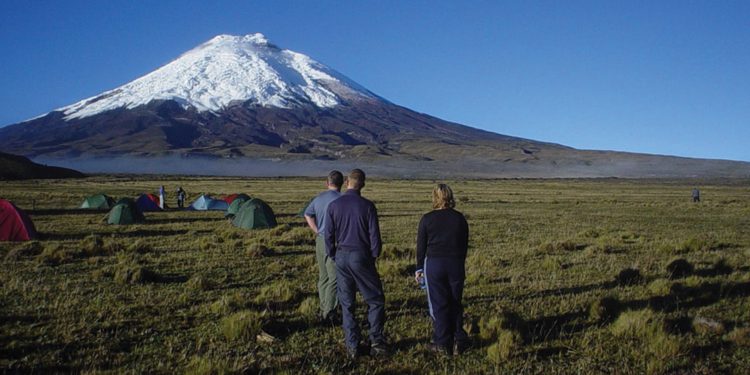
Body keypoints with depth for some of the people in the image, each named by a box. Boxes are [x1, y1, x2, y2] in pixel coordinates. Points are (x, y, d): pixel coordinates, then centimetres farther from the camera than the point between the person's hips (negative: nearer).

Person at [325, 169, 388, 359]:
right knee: (376, 300, 11)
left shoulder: (333, 205, -2)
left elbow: (329, 236, 1)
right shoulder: (367, 206, -9)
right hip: (361, 257, -3)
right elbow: (375, 236, -7)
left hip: (342, 257, 3)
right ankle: (376, 341, 7)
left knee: (347, 304, 10)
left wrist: (334, 257, 14)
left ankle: (352, 346, 13)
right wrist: (373, 257, 9)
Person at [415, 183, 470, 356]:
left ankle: (442, 344, 11)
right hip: (456, 264, 3)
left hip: (434, 265, -2)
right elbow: (464, 245, 8)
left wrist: (419, 268, 11)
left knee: (438, 304, 6)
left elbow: (421, 246, -1)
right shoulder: (460, 218, 1)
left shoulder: (427, 219, -6)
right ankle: (458, 340, 12)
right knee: (455, 303, 15)